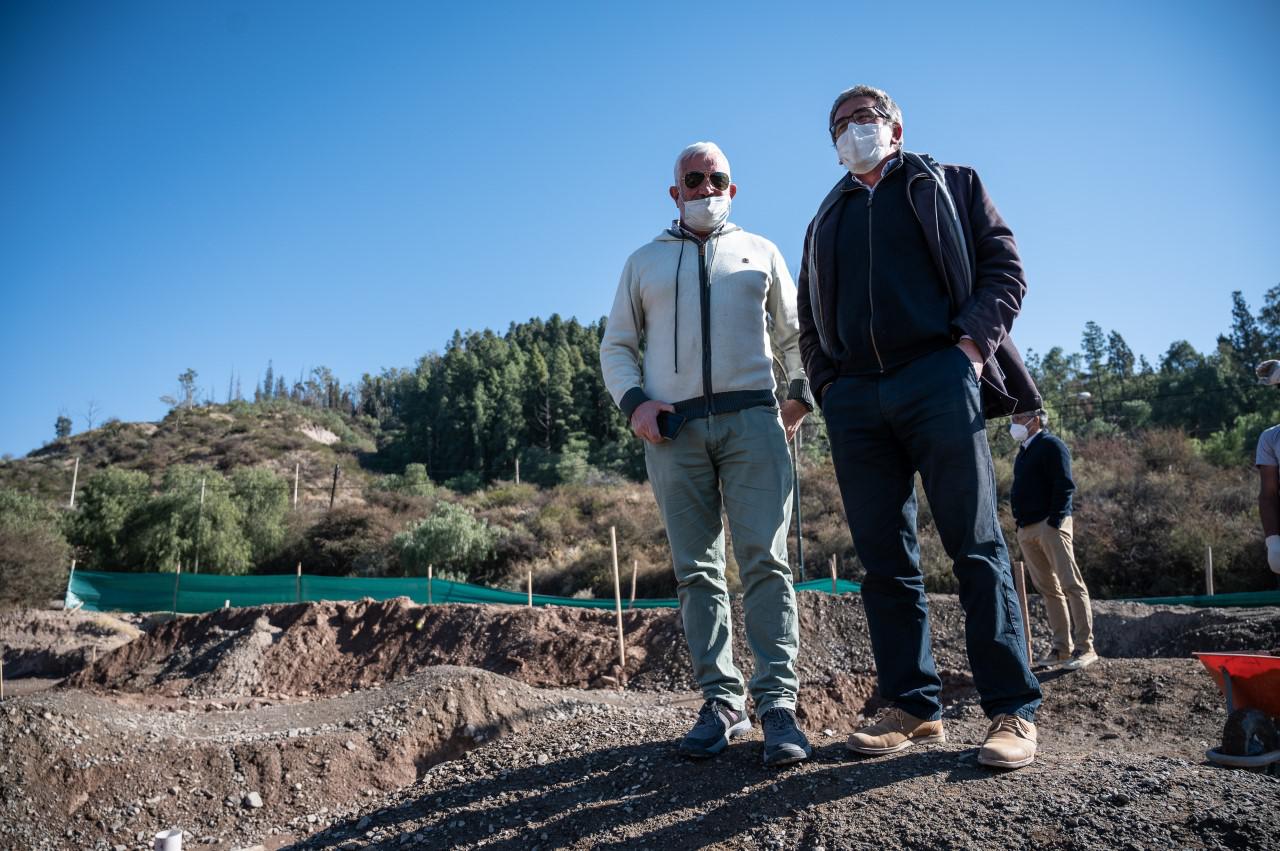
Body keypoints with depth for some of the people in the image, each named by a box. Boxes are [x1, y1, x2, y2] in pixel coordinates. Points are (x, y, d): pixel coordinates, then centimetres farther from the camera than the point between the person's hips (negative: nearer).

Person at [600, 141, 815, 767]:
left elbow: (794, 334, 21)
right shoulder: (645, 262, 20)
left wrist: (801, 396, 4)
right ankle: (721, 702, 7)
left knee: (765, 560, -10)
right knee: (696, 570, 0)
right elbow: (617, 345, 17)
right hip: (673, 429, 1)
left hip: (751, 421, -1)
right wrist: (634, 403, -1)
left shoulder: (760, 252, 20)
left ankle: (777, 704, -7)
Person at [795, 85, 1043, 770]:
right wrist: (826, 385, 7)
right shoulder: (826, 220, 26)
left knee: (976, 546, -6)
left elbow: (1004, 267, 7)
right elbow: (810, 321, 24)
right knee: (884, 559, 2)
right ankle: (914, 708, 10)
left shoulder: (948, 185, 17)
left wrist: (973, 342, -9)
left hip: (938, 378, -3)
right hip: (854, 399, 4)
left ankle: (1013, 712, 0)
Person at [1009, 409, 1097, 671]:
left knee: (1071, 584, -7)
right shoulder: (1023, 452, 22)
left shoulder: (1051, 445, -4)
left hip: (1050, 524, -9)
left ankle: (1084, 647, -6)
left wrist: (1054, 521, -19)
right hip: (1026, 529, 9)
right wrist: (1020, 521, 15)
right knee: (1048, 589, 8)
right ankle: (1062, 649, 12)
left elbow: (1065, 486, -13)